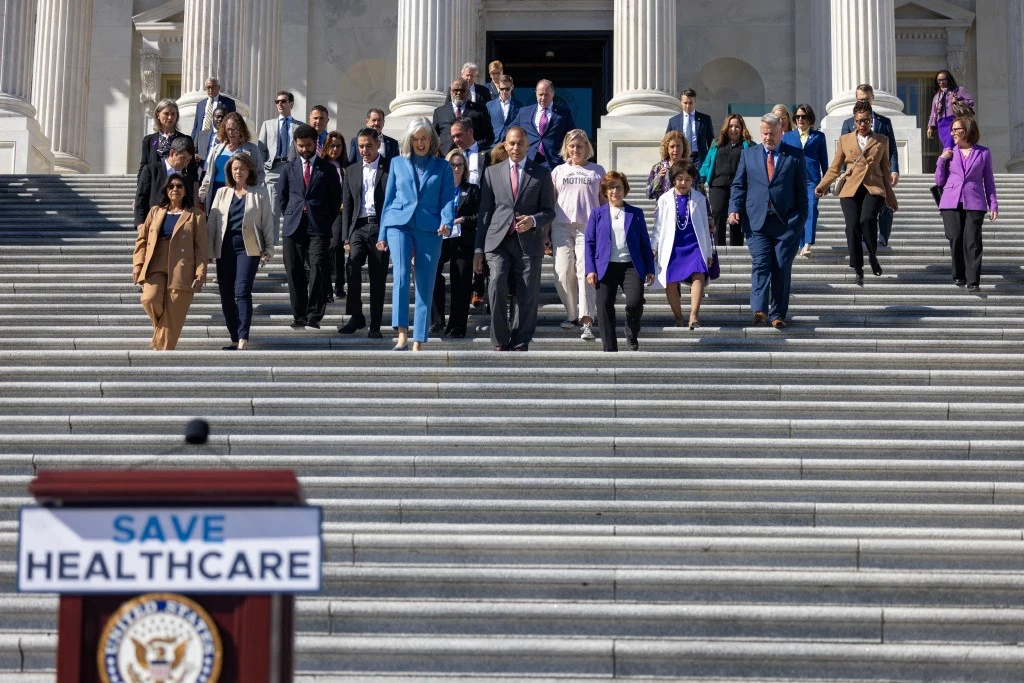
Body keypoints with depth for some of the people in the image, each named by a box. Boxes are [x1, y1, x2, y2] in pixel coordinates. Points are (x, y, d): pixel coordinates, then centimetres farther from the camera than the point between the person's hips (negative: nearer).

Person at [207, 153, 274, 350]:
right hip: (225, 246, 4)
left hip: (248, 247, -4)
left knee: (242, 292, -15)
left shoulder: (260, 193, 6)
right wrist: (208, 250, 6)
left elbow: (267, 222, 5)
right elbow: (212, 222, 12)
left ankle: (242, 341, -21)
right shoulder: (222, 193, 14)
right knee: (226, 295, 4)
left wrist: (268, 249, -2)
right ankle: (235, 339, 13)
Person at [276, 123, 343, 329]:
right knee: (295, 272, 2)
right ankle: (299, 315, 8)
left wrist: (326, 220, 3)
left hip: (318, 227, -3)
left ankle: (314, 315, -13)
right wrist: (289, 217, 9)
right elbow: (281, 196, 18)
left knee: (317, 269, -14)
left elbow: (336, 198, 10)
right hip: (293, 226, 3)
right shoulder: (289, 168, 15)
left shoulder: (327, 169, 8)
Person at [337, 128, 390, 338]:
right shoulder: (351, 171, 14)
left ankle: (375, 326, 8)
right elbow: (347, 206, 14)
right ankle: (356, 316, -11)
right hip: (359, 227, 2)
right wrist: (346, 237, 6)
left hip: (381, 227, -2)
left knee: (378, 278, 0)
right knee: (353, 265, -20)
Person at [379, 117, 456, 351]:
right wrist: (383, 234, 11)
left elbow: (448, 200, 5)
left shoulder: (442, 167, 12)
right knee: (401, 275, -22)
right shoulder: (397, 163, 14)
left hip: (429, 228, 0)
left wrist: (447, 222, -15)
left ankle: (418, 344, 4)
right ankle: (402, 335, -25)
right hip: (399, 224, 0)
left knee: (425, 285, -1)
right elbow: (389, 198, 16)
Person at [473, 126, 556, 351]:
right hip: (498, 241, 0)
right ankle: (500, 341, -8)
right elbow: (484, 212, 12)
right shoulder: (492, 172, 13)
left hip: (528, 242, 0)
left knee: (528, 296, -1)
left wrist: (534, 220, -13)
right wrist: (479, 248, 8)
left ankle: (520, 344, 13)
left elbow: (549, 211, 10)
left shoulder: (542, 173, 9)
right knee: (497, 284, -20)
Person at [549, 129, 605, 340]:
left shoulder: (597, 171, 13)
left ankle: (586, 321, -17)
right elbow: (550, 201, 16)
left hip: (588, 227, -2)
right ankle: (572, 313, 15)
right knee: (563, 272, -3)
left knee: (585, 271, -13)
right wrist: (546, 229, 9)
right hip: (562, 227, 2)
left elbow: (604, 201, 12)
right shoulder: (559, 171, 16)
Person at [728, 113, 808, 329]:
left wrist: (801, 219, -1)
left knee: (782, 268, 0)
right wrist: (735, 209, -4)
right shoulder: (748, 154, 12)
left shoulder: (795, 155, 7)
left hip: (786, 222, -1)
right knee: (760, 264, -11)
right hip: (757, 221, 1)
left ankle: (777, 314, 6)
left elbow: (801, 189, 5)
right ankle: (759, 310, -20)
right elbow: (738, 185, 12)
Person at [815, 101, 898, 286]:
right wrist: (822, 186, 0)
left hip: (874, 189, -1)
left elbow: (885, 170, 19)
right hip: (851, 190, 1)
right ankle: (858, 271, -4)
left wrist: (890, 197, 18)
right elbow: (834, 168, 13)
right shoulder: (845, 140, 14)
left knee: (867, 219, -27)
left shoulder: (882, 141, 16)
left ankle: (872, 255, -3)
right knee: (853, 226, -15)